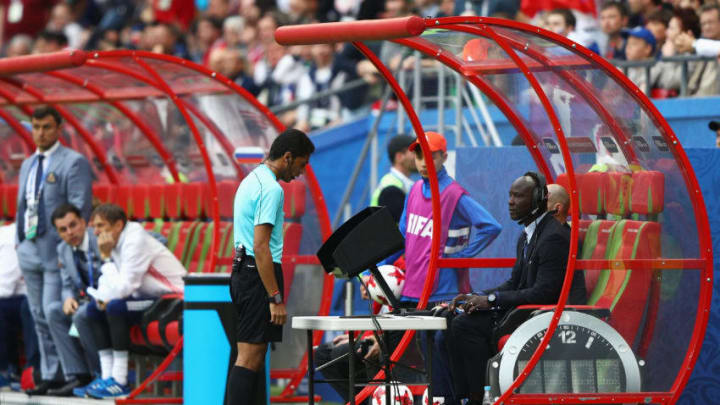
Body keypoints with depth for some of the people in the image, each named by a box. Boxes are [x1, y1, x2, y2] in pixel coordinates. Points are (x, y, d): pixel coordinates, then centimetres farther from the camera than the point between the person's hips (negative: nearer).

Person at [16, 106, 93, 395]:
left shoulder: (74, 163, -5)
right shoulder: (28, 165, 18)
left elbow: (80, 209, -10)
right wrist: (21, 246, 14)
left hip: (58, 252, -7)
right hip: (30, 250, 7)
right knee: (39, 317, 7)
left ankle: (60, 376, -7)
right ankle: (50, 376, 11)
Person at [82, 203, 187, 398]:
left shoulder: (135, 240, -21)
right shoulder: (116, 242, 7)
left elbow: (124, 287, -26)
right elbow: (107, 281, 12)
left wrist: (106, 258, -17)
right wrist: (102, 298, -10)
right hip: (148, 299, 10)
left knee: (115, 307, -28)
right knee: (94, 308, 4)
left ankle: (119, 382, -25)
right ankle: (107, 377, -2)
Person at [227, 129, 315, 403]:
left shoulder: (251, 180, 16)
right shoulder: (271, 189, -15)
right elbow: (260, 247, -22)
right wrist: (276, 298, -21)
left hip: (243, 270, 10)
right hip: (259, 275, -10)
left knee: (254, 356, 10)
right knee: (250, 357, -12)